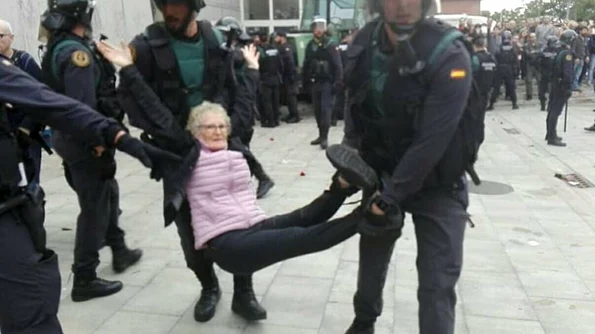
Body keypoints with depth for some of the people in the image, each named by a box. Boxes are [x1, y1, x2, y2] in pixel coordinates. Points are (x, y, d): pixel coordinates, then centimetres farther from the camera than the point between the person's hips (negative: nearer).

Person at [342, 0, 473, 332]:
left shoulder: (449, 54, -25)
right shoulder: (365, 43, -8)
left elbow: (433, 139, -27)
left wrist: (393, 194, -24)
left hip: (436, 183, -4)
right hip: (381, 174, 5)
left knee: (437, 281, -6)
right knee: (372, 257, 22)